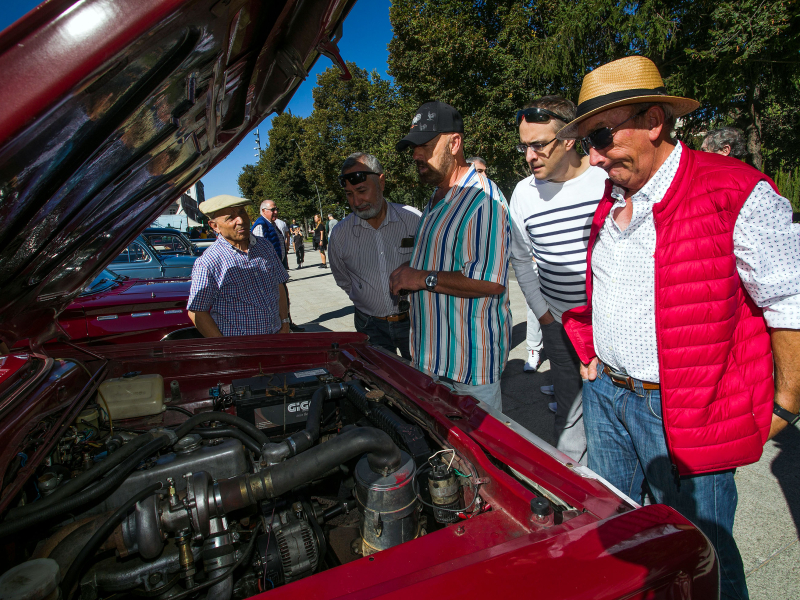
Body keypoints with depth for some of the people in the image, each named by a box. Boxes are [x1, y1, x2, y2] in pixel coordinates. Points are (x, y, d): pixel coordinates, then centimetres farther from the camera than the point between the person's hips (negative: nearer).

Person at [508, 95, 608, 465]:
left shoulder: (610, 178, -9)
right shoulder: (524, 193, -1)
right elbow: (520, 258, 12)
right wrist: (542, 313, 8)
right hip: (560, 324, 2)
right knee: (568, 410, 10)